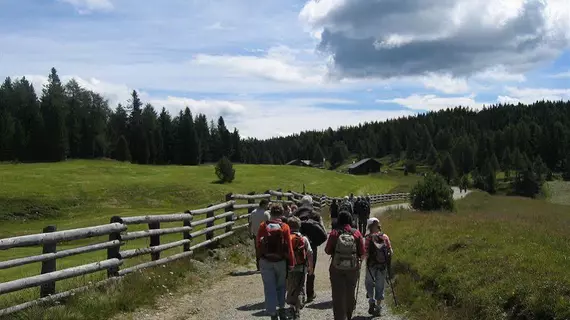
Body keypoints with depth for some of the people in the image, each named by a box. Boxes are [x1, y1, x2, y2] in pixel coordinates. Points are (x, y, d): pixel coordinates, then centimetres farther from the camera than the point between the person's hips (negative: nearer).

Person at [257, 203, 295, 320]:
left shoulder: (263, 226, -5)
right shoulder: (285, 227, -8)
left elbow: (258, 243, 1)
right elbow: (289, 247, -8)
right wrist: (291, 262, -2)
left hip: (265, 261, 0)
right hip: (281, 261, 0)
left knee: (269, 288, 5)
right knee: (281, 286, 19)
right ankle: (281, 309, 16)